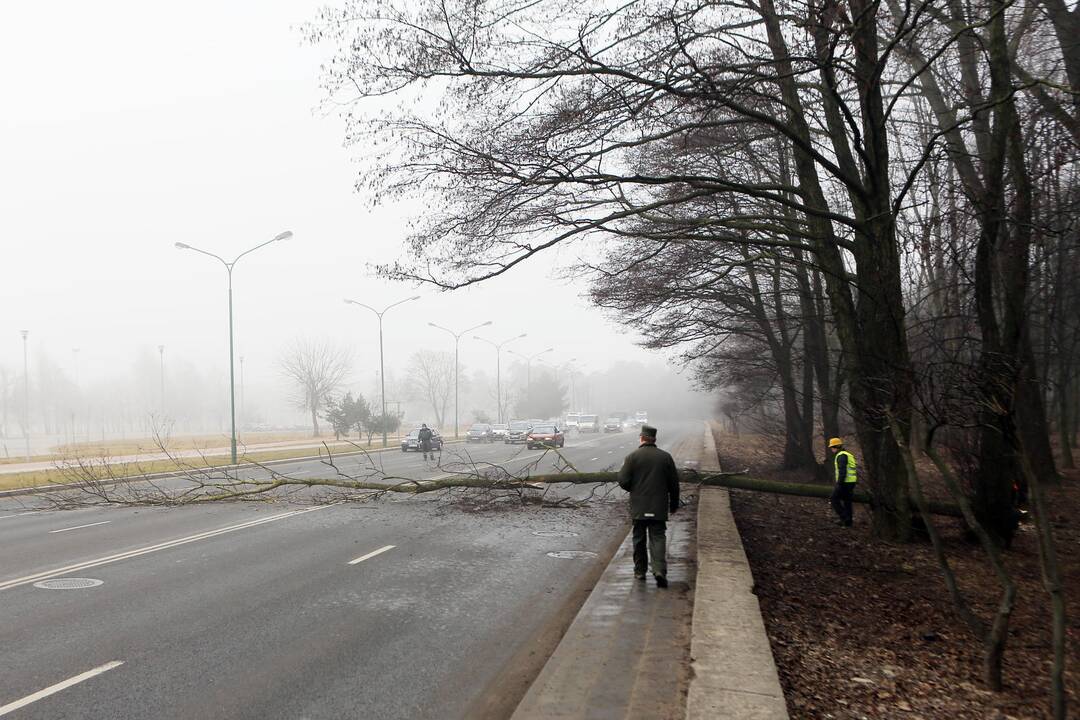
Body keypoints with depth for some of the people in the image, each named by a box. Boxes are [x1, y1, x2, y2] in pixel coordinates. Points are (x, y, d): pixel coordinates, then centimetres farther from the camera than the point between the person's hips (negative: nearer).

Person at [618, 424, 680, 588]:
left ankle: (640, 571, 19)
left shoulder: (632, 457, -6)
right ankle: (659, 570, -16)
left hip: (638, 507, -1)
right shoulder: (665, 457, 1)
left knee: (639, 539, 12)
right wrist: (674, 504, 16)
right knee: (658, 538, 1)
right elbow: (674, 483, 5)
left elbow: (623, 481, -8)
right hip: (659, 508, 1)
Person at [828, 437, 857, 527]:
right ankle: (847, 522, 14)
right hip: (851, 482, 10)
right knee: (847, 501, 12)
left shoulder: (841, 456, -13)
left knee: (834, 499, -2)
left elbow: (842, 471, -22)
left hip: (845, 482, -10)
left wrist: (839, 484, -23)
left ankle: (843, 516, -6)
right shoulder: (847, 455, 19)